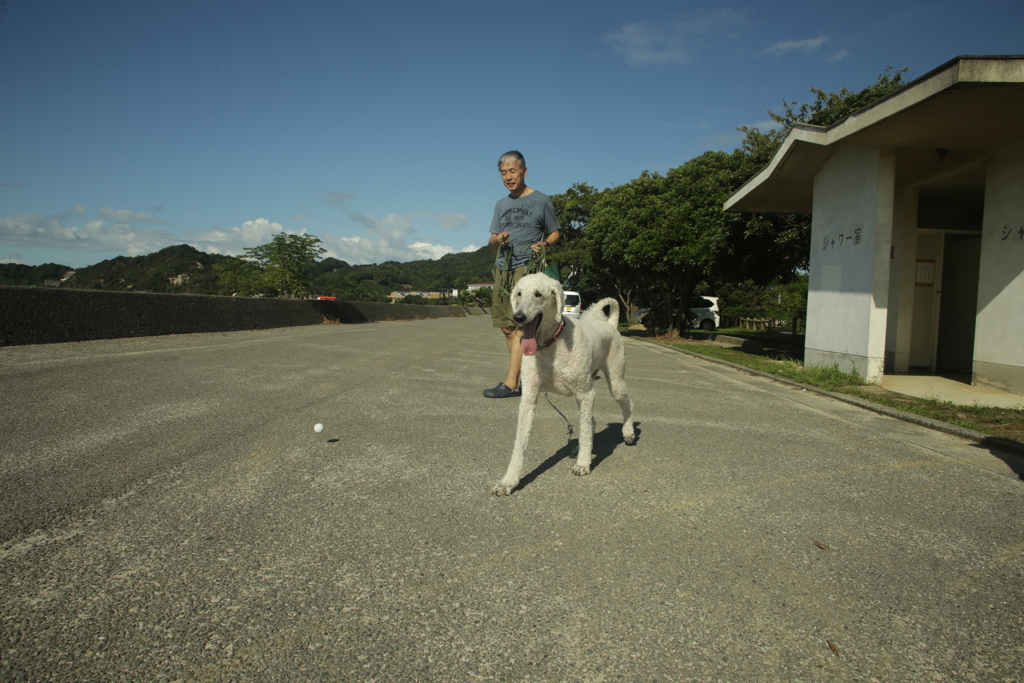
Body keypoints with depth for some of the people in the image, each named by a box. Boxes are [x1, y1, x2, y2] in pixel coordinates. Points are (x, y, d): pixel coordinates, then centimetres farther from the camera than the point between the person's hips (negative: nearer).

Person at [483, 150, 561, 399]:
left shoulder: (541, 201, 4)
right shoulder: (501, 204, 19)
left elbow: (555, 233, 9)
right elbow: (492, 240, 19)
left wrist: (543, 243, -13)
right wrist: (497, 240, -5)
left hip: (528, 268, -6)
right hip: (503, 268, 6)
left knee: (519, 325, -14)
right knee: (507, 327, 4)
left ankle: (511, 382, -15)